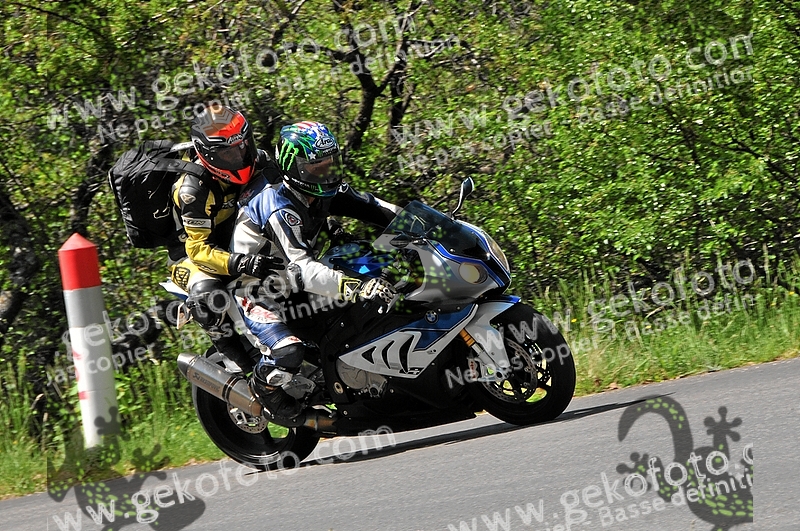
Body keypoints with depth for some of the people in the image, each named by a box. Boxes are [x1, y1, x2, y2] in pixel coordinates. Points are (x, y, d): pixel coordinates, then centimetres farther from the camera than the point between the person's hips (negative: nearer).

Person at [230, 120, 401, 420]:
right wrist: (355, 288, -53)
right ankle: (263, 386, 3)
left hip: (291, 284, 9)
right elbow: (301, 270, -42)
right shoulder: (280, 210, -32)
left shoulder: (323, 193, -8)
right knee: (289, 353, -30)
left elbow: (367, 206, 2)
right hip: (257, 292, -9)